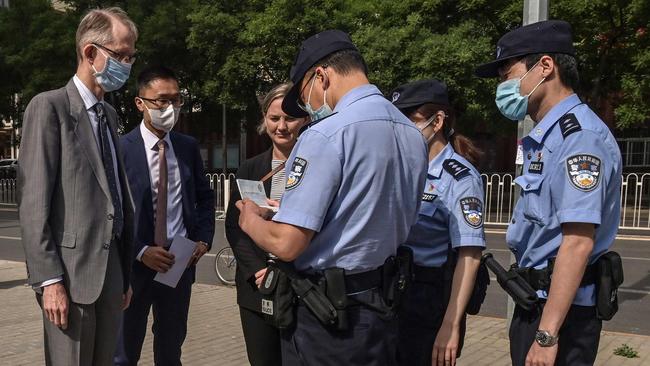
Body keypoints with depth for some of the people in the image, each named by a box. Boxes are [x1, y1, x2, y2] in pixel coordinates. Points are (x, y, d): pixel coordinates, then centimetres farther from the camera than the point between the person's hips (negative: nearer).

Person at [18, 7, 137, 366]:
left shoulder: (109, 114, 16)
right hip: (70, 272, -7)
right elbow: (34, 202, -12)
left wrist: (125, 272, 14)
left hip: (111, 271, 7)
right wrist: (49, 280, -16)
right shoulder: (49, 107, -6)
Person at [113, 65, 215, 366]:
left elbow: (204, 197, 14)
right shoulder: (120, 148, -10)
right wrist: (141, 251, -17)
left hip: (181, 262, 4)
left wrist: (203, 239, 0)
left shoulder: (189, 147, 5)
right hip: (135, 264, -4)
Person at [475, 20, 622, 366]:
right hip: (535, 299, 9)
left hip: (560, 310, -9)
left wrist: (547, 335, -25)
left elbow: (578, 243, -25)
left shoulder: (579, 136, -18)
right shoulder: (546, 137, 12)